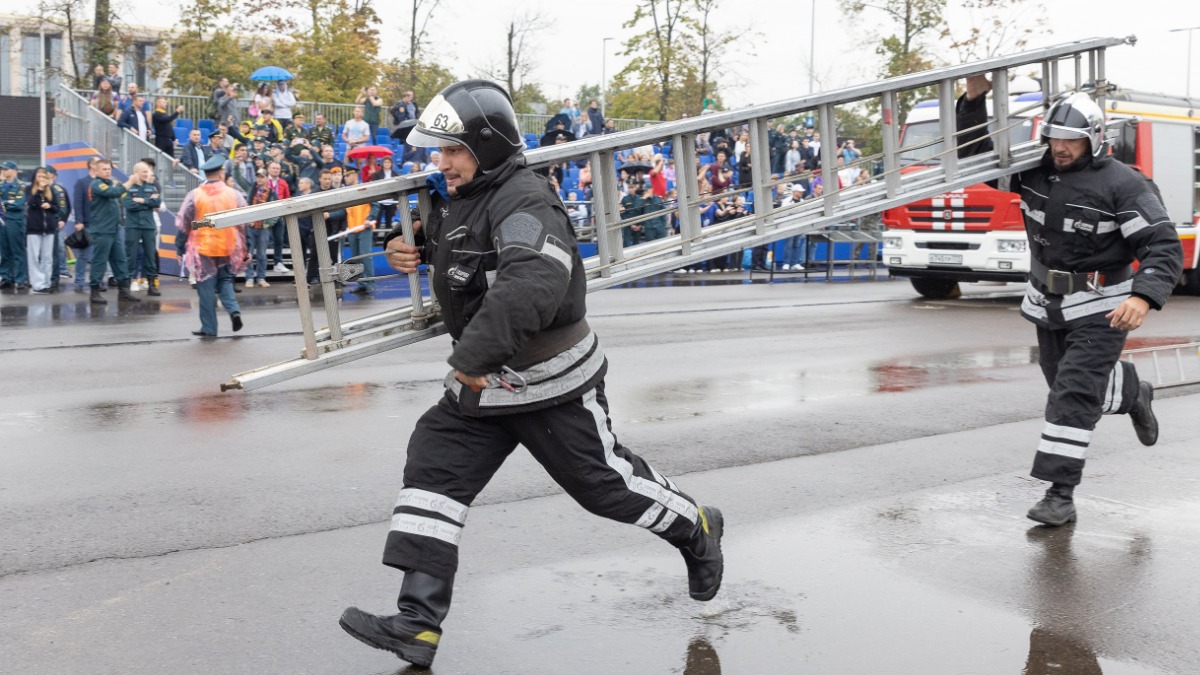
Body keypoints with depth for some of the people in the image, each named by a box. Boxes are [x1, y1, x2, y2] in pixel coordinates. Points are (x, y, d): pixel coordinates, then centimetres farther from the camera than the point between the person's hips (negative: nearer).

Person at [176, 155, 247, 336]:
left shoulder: (194, 195, -8)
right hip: (228, 247, 2)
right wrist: (243, 250, 9)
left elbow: (182, 224, -3)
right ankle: (234, 310, -3)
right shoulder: (234, 194, -4)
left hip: (203, 248, -2)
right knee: (225, 280, 21)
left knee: (206, 288, 7)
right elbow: (244, 224, 0)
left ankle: (209, 328, 11)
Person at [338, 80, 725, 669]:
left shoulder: (524, 204, -24)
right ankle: (417, 625, 0)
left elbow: (529, 289, -41)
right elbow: (445, 250, 29)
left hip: (550, 383, -9)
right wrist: (408, 250, 5)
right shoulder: (456, 198, 6)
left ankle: (695, 529, 36)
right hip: (482, 383, 9)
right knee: (433, 467, -1)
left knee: (604, 481, 5)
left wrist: (473, 358, -37)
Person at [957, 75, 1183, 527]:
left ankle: (1061, 494, -6)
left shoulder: (1122, 184, -16)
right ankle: (1133, 394, 51)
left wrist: (1144, 298, -36)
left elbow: (1164, 248, -19)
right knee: (1067, 385, 20)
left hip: (1100, 311, -6)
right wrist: (974, 99, -10)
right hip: (1047, 306, 6)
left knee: (1073, 396, -12)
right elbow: (973, 152, 5)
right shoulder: (1033, 170, -2)